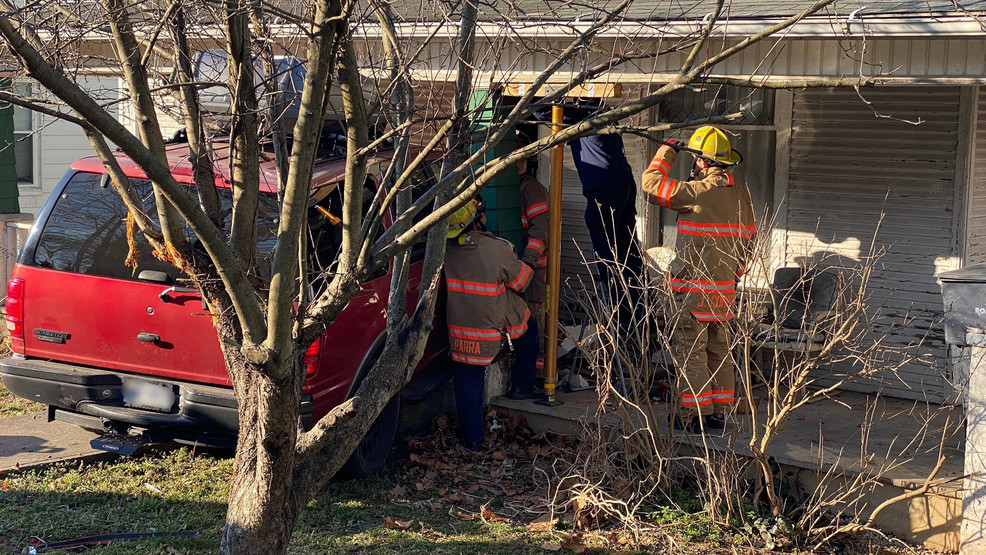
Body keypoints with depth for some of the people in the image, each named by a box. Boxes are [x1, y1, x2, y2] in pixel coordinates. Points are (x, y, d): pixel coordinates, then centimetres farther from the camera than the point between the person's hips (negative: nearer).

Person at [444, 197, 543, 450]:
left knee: (468, 381, 15)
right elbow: (522, 281, -8)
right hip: (498, 327, -2)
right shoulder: (497, 250, -22)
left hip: (460, 330, 3)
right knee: (529, 328, 29)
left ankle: (473, 438, 17)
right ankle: (521, 385, 35)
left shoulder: (448, 249, -9)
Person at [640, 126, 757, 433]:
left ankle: (694, 415, -2)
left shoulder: (698, 192, -17)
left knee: (690, 350, -2)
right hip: (725, 287, 8)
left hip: (695, 286, -7)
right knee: (718, 349, 13)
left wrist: (666, 152, 4)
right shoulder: (741, 194, 7)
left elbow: (651, 184, -10)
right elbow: (748, 237, 15)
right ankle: (720, 412, 17)